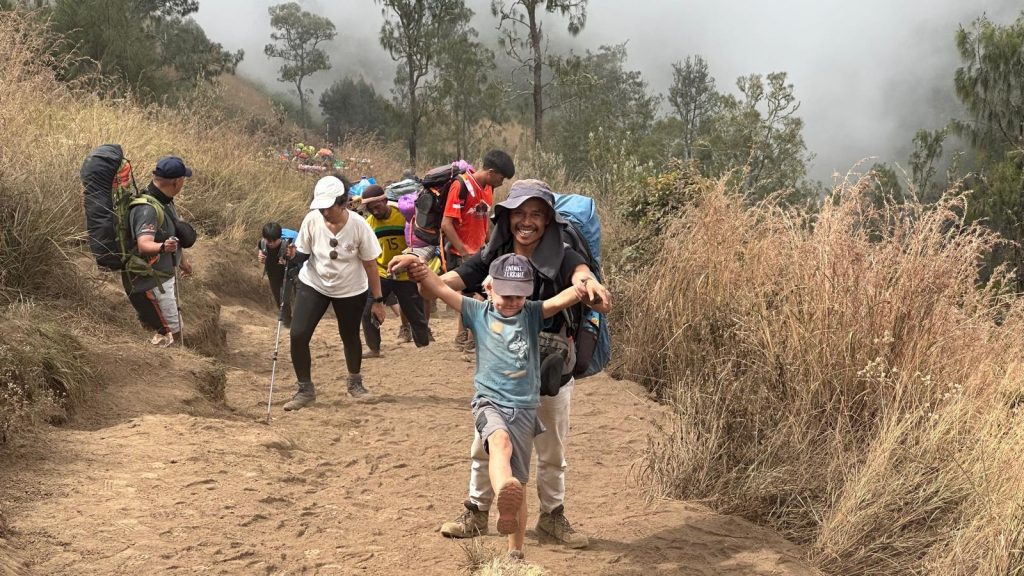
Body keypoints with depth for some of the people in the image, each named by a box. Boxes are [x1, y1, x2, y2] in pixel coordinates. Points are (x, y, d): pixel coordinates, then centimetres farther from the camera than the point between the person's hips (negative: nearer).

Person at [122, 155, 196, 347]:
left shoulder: (165, 201, 4)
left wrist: (183, 259, 34)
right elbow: (144, 245, -41)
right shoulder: (148, 209, -27)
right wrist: (163, 247, -62)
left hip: (163, 276, 10)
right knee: (172, 335, -6)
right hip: (150, 281, -10)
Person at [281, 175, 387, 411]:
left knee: (350, 336, 16)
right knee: (298, 335, -11)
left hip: (351, 290, -1)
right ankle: (305, 389, 8)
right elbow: (302, 254, -6)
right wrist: (294, 255, -30)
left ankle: (355, 382, 44)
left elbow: (370, 264, -12)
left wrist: (378, 300, -8)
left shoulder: (358, 225, -22)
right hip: (313, 285, 1)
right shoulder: (312, 219, -18)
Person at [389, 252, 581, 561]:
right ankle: (505, 501, -65)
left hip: (524, 408, 2)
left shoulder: (533, 314, 7)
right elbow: (441, 289, 2)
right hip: (490, 403, -2)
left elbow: (563, 299, -9)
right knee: (500, 440, -37)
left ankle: (515, 552, 23)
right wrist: (418, 264, -12)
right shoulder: (478, 313, 6)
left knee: (518, 483, 8)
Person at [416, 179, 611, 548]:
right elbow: (450, 281, -18)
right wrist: (420, 276, -41)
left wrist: (588, 285, -61)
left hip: (551, 373, -2)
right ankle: (476, 514, 33)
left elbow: (580, 272, -35)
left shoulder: (560, 257, -14)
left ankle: (552, 517, 34)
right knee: (485, 446, 15)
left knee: (552, 452, 16)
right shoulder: (492, 256, -7)